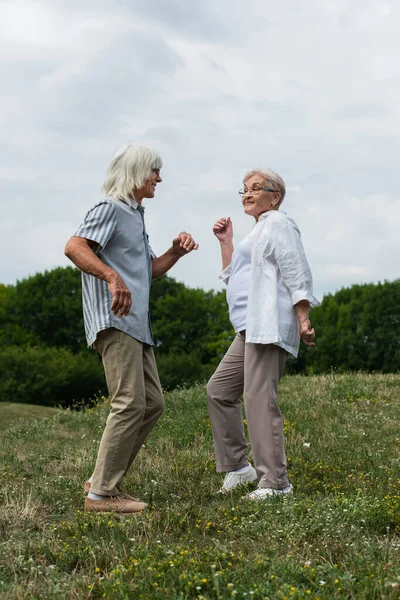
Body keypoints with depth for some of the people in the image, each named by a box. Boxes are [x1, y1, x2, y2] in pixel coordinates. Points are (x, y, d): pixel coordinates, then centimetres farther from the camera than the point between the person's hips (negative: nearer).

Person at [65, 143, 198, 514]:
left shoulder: (135, 216, 24)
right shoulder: (110, 209, -6)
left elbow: (148, 271, 31)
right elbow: (74, 247, -23)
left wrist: (175, 252, 13)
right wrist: (112, 277, -35)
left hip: (135, 324, 10)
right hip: (115, 321, -10)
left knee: (152, 403, 10)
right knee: (130, 405, -13)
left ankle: (104, 479, 14)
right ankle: (102, 492, -7)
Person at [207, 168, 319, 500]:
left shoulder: (278, 224, -4)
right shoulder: (258, 232, 27)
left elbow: (297, 274, -13)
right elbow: (231, 276, 30)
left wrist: (303, 319, -20)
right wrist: (226, 242, 20)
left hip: (269, 326, -11)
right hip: (251, 329, 11)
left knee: (259, 399, -15)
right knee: (219, 390, 12)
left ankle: (275, 482, -12)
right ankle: (237, 466, 16)